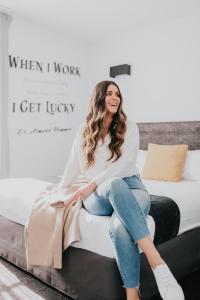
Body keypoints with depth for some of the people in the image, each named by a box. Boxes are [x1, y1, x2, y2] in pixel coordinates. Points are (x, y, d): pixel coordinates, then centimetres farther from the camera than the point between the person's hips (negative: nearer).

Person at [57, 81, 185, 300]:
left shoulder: (129, 128, 7)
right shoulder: (84, 131, 14)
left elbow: (124, 164, -6)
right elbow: (74, 165, 22)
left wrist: (93, 184, -14)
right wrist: (60, 190, 28)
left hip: (131, 187, 0)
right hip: (98, 197, 0)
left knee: (120, 226, -39)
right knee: (115, 185, -41)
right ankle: (157, 262, -47)